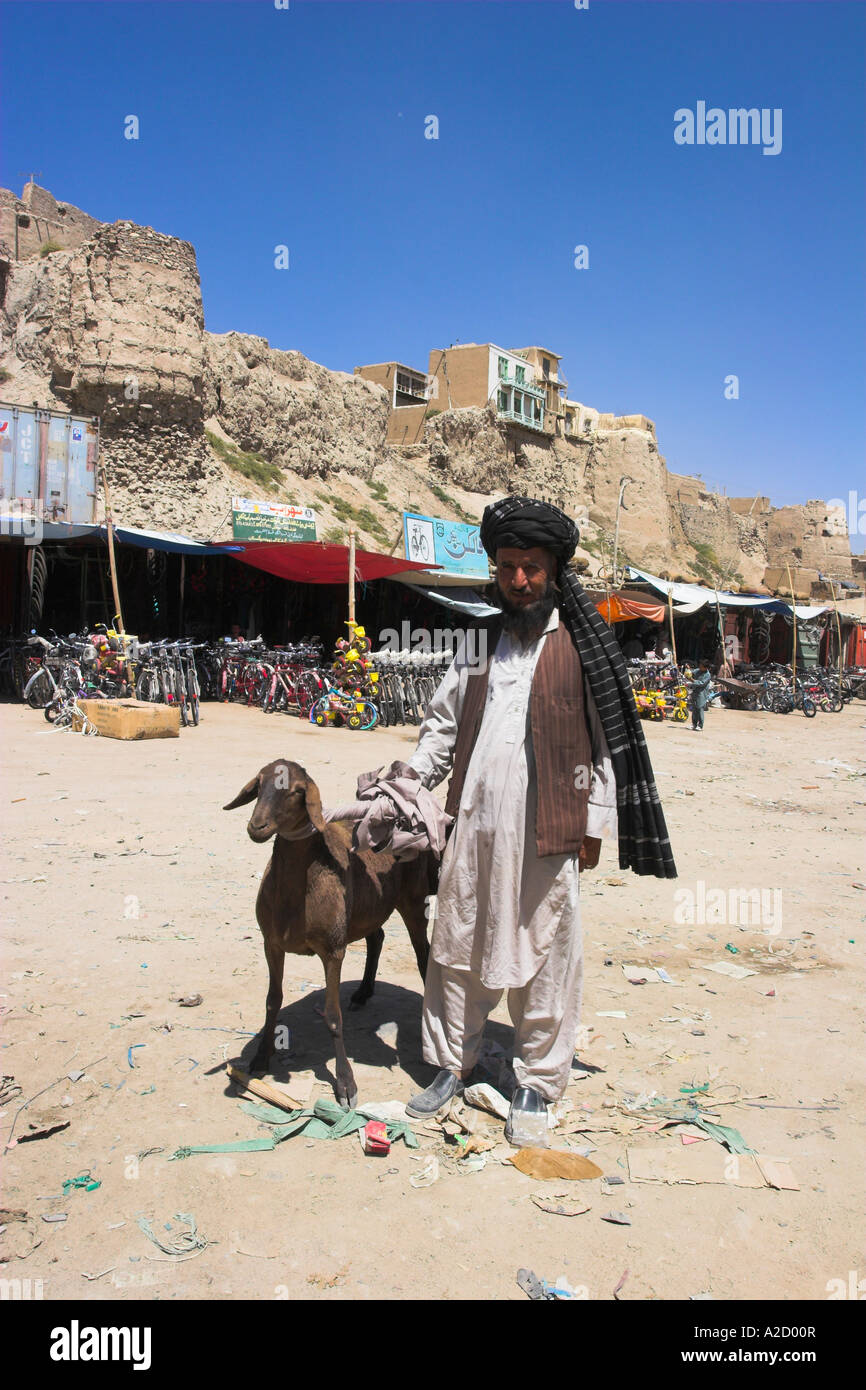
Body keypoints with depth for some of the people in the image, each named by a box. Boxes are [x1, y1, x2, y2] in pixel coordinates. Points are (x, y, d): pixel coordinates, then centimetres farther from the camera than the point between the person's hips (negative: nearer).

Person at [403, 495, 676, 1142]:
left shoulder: (581, 646, -1)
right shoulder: (479, 644, 13)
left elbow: (607, 740, 0)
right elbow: (443, 722, 18)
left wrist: (593, 824, -3)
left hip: (547, 832, -4)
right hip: (475, 823, 5)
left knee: (543, 956, 5)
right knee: (458, 948, 12)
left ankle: (538, 1083, 23)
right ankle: (452, 1064, 30)